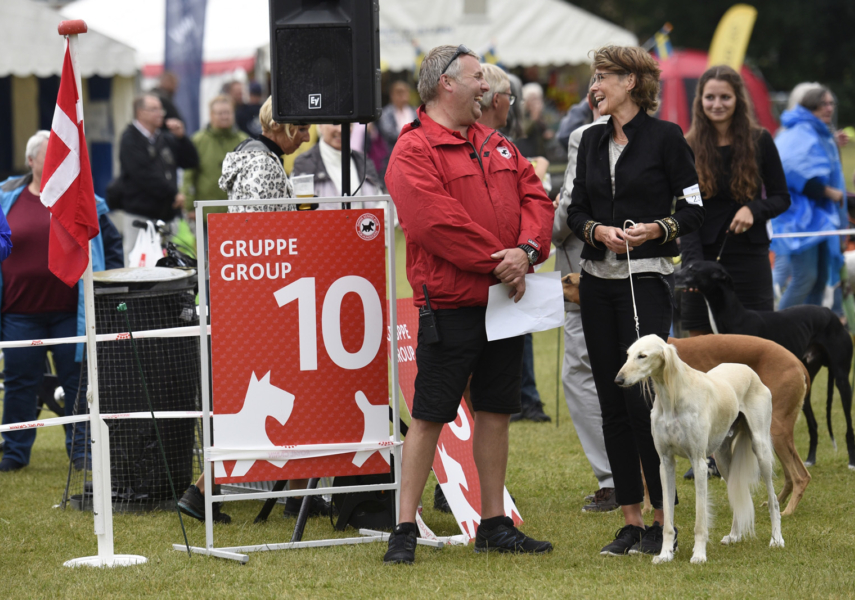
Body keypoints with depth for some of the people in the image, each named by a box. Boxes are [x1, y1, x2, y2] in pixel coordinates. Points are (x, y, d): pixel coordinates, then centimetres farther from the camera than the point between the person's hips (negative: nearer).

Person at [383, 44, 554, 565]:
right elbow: (436, 223, -19)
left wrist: (526, 251, -11)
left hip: (505, 298, 7)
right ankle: (405, 530, 0)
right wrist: (497, 263, -16)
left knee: (496, 410, 11)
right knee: (430, 415, -4)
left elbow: (535, 198, 8)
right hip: (450, 302, -7)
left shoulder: (495, 145, 16)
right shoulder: (414, 150, -9)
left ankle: (495, 524, 19)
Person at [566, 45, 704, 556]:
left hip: (648, 278, -6)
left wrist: (657, 229, -19)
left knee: (642, 395, -11)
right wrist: (598, 231, -8)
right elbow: (576, 210, 13)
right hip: (599, 279, 6)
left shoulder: (665, 137, -3)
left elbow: (695, 208, -3)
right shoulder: (592, 141, 13)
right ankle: (631, 522, 10)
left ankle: (661, 521, -2)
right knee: (612, 403, 4)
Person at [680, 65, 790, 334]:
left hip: (749, 256, 0)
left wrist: (753, 209, -13)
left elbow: (782, 198, 9)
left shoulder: (759, 141, 3)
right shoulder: (689, 148, 2)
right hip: (703, 254, 0)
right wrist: (694, 262, -17)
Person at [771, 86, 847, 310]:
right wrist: (828, 191, -19)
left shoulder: (824, 136, 19)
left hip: (819, 215, 10)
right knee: (805, 277, -17)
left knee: (820, 279, 8)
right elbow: (793, 170, -25)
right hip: (800, 214, -10)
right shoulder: (800, 133, -13)